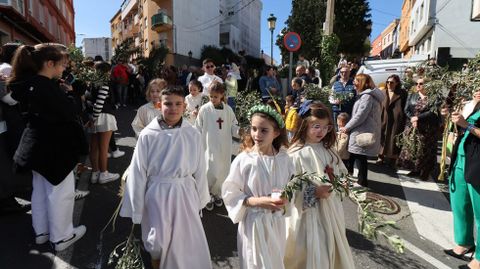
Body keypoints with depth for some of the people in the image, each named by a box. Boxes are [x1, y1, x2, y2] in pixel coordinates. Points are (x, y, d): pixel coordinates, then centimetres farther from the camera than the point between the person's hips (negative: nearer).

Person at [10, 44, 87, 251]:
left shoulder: (30, 84, 5)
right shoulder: (48, 87, -24)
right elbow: (67, 117, -22)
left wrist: (63, 93, 5)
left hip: (37, 145, 10)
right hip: (53, 149, -10)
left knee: (40, 189, 20)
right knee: (61, 192, 5)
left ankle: (41, 231, 36)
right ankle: (61, 237, 19)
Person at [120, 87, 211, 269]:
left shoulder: (193, 135, -6)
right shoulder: (148, 135, -9)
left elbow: (199, 170, 3)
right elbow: (137, 173, -4)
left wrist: (201, 199, 10)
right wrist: (136, 208, 1)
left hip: (185, 193, 1)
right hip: (158, 193, -1)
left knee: (185, 242, 14)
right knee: (157, 242, 10)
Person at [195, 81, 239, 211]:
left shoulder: (228, 110, 2)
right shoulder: (204, 109, -5)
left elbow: (233, 128, 6)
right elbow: (198, 130, 0)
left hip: (225, 148, 3)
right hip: (209, 147, -3)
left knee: (223, 173, 11)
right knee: (211, 173, -9)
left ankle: (216, 194, 35)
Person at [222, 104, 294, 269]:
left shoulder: (283, 159, -6)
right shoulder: (243, 160, -16)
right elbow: (230, 193, -13)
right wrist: (257, 201, -22)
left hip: (277, 222, 4)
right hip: (254, 223, -3)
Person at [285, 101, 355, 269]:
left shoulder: (328, 150, 3)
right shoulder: (297, 154, -18)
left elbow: (342, 173, 12)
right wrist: (315, 192, -27)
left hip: (330, 210, 7)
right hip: (308, 213, -6)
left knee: (331, 249, 22)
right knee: (311, 254, 8)